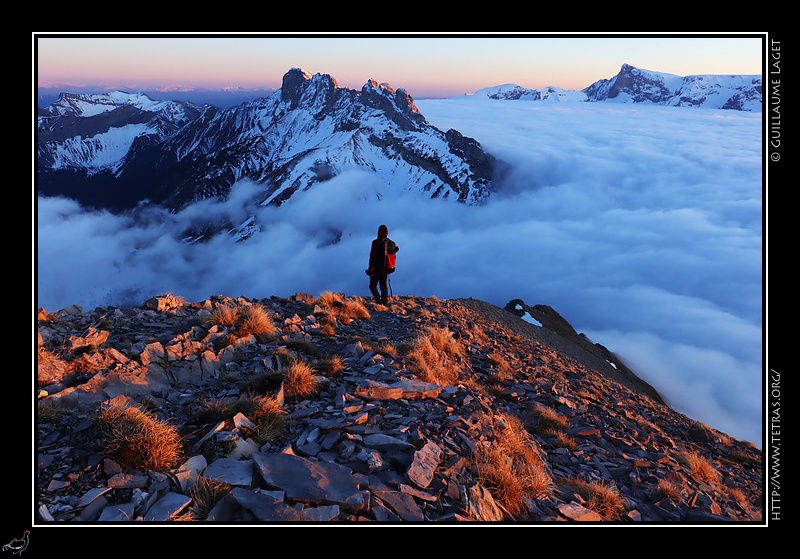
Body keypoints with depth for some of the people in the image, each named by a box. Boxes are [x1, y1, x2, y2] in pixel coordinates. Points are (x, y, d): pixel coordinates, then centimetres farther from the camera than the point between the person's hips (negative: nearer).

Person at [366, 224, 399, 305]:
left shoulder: (376, 242, -13)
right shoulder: (392, 243, 6)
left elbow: (373, 256, -14)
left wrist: (370, 268, -10)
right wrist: (391, 268, 22)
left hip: (377, 268, -6)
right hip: (387, 269, 6)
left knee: (373, 286, 3)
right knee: (383, 286, 17)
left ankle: (379, 301, -14)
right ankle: (385, 303, 14)